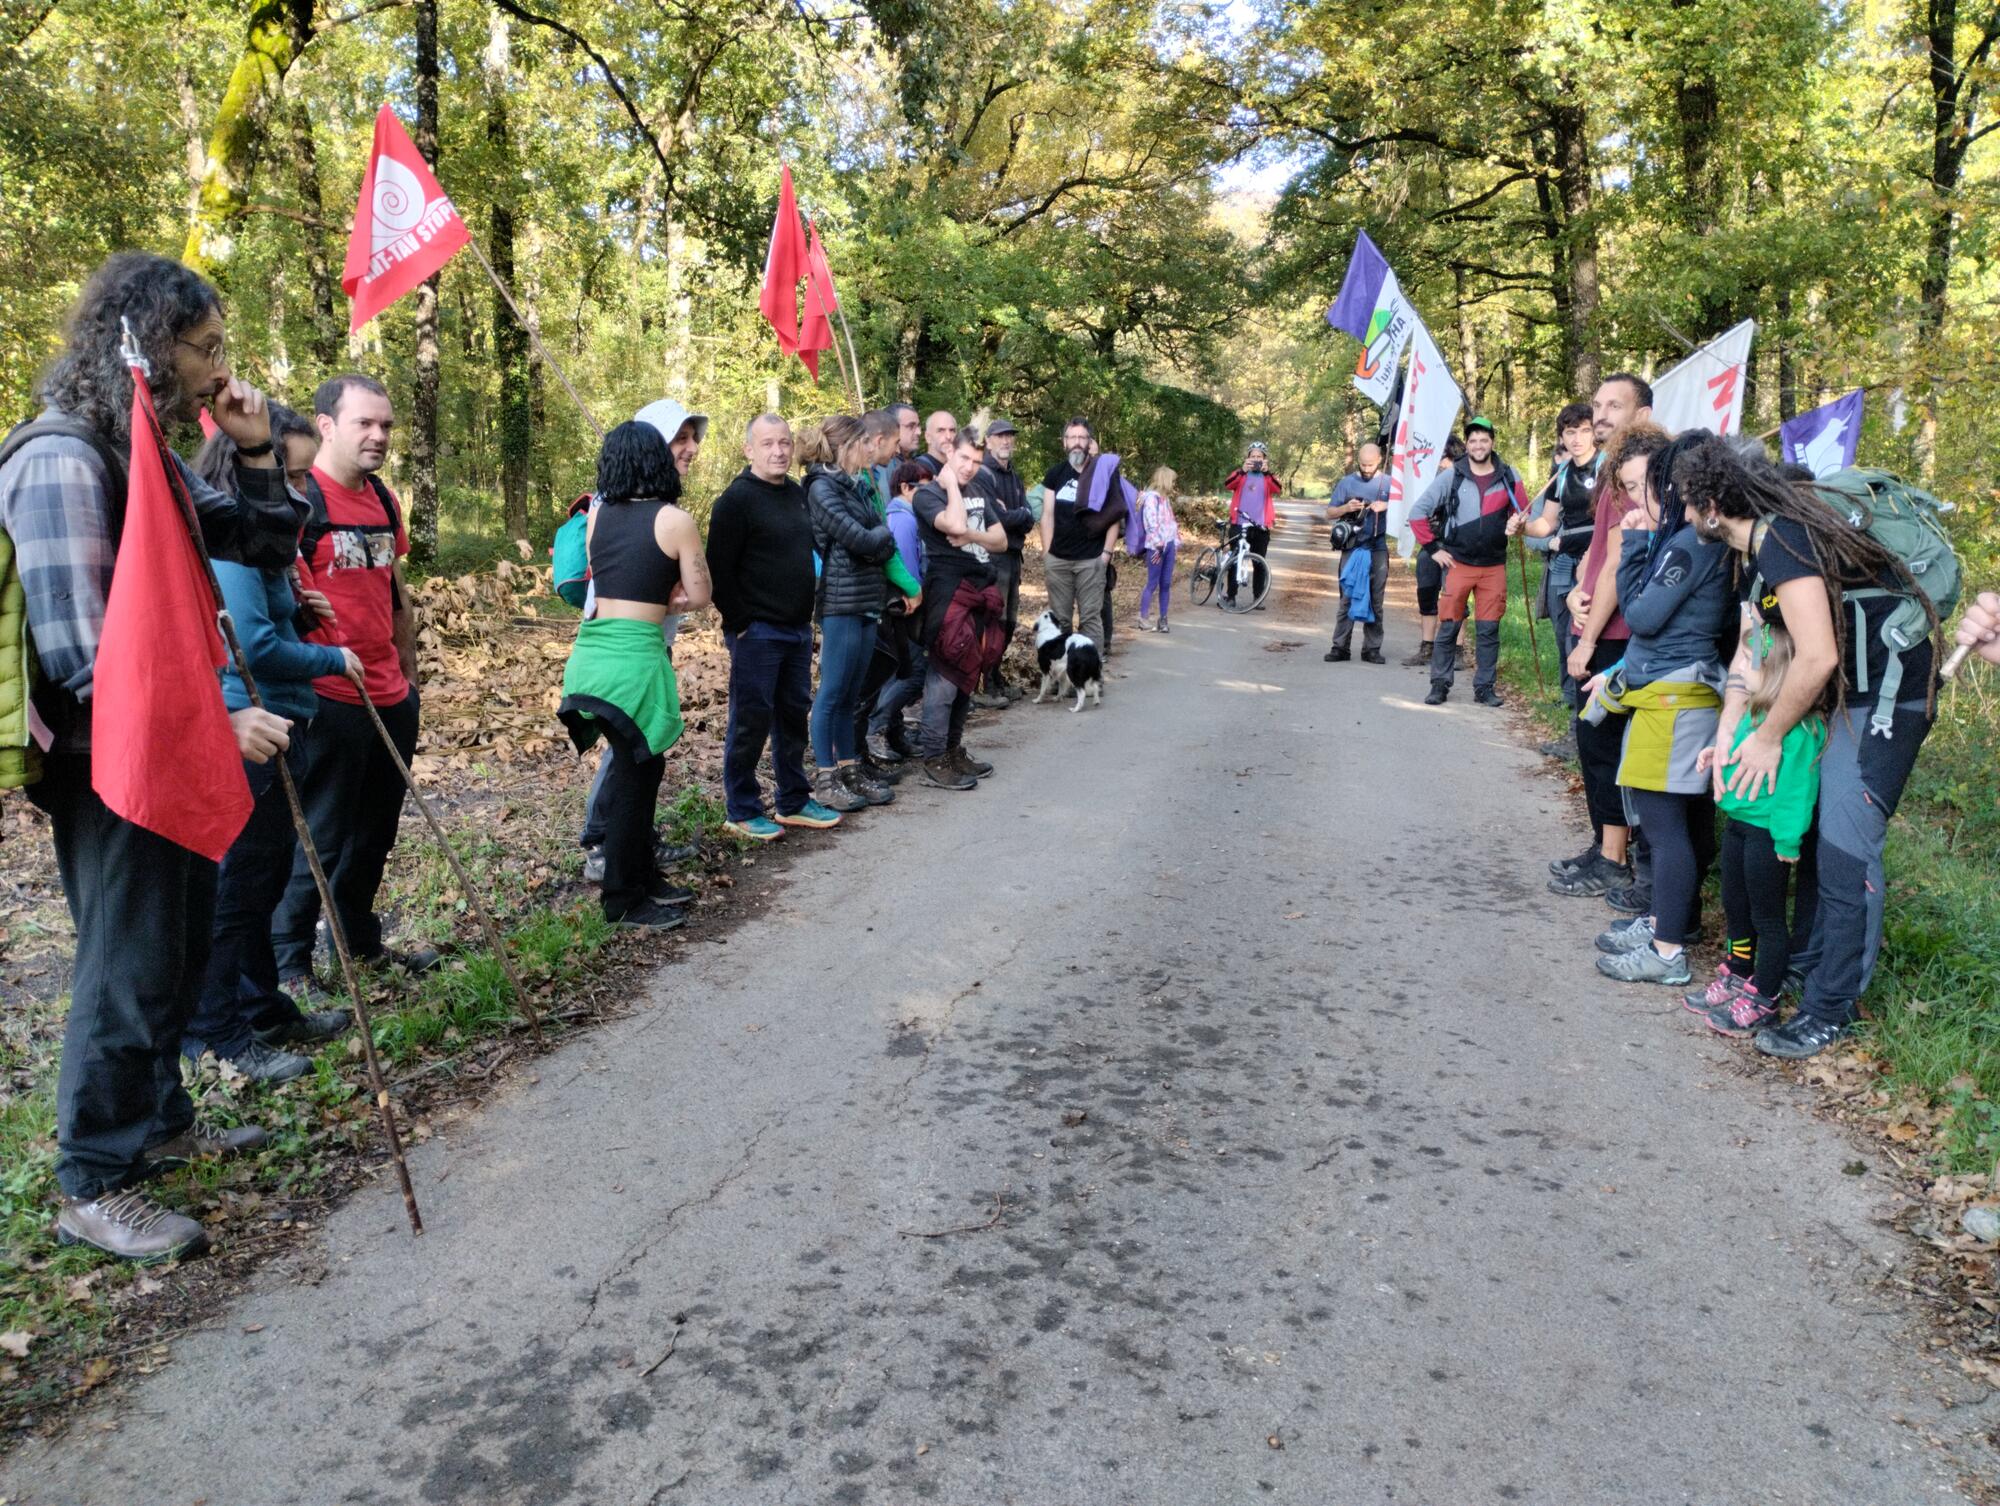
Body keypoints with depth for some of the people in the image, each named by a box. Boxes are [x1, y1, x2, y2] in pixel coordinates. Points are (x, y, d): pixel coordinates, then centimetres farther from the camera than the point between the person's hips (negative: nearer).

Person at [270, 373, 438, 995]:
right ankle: (288, 964, 15)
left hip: (390, 699, 8)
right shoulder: (298, 496, -12)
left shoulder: (384, 500, 12)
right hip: (328, 701, -7)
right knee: (319, 838, 1)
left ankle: (361, 940, 32)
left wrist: (408, 675, 22)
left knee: (375, 832, 17)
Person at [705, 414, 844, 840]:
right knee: (750, 721, -2)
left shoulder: (798, 494, 13)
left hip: (798, 629, 8)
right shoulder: (737, 498, -12)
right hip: (757, 631, -8)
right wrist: (740, 624, -15)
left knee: (794, 715, 14)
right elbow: (720, 569, -15)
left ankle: (793, 801, 25)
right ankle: (741, 812, 9)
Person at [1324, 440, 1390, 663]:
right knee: (1347, 598, -3)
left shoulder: (1388, 483, 8)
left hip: (1378, 549, 1)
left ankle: (1372, 649, 8)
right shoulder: (1347, 482, 8)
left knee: (1375, 601, 4)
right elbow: (1329, 514, 9)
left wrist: (1386, 506, -12)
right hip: (1352, 548, 0)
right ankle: (1340, 647, -1)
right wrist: (1346, 507, -11)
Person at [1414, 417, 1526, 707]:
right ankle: (1440, 684, 9)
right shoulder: (1451, 476, -2)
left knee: (1489, 630, 4)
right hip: (1458, 563, -2)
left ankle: (1485, 687, 12)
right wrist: (1433, 547, -3)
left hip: (1494, 566, 2)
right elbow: (1418, 512, 0)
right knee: (1448, 628, 0)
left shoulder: (1508, 475, 4)